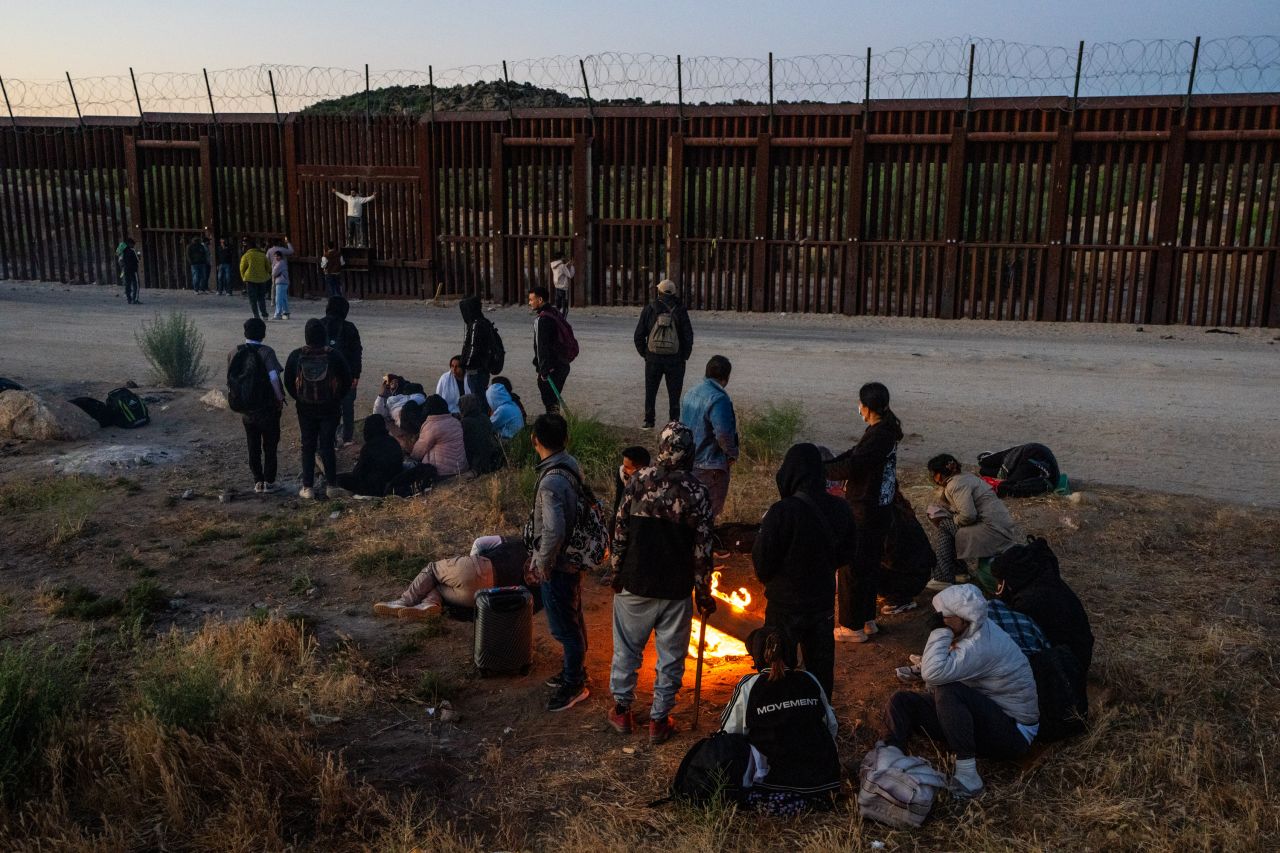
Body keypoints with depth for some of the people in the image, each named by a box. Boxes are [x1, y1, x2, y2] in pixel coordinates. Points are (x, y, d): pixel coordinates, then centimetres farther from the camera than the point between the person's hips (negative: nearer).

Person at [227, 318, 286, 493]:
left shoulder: (234, 353, 0)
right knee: (270, 445, 10)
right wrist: (280, 398, -12)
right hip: (268, 407, -4)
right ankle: (269, 481, 12)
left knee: (253, 447, 15)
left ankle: (258, 482, 17)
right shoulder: (266, 352, -15)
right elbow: (274, 378, -24)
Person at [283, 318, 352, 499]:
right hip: (330, 408, -1)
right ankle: (332, 486, 7)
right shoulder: (334, 355, -12)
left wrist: (298, 398, 14)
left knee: (308, 447, 8)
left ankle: (308, 488, 9)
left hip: (305, 408, 1)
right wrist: (337, 399, 10)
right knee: (327, 446, 5)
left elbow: (288, 382, 0)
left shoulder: (296, 356, -8)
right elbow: (347, 380, -4)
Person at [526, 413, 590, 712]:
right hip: (573, 557, 9)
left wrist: (541, 565, -18)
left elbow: (554, 532, -35)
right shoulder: (570, 464, -1)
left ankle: (573, 685, 23)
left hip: (558, 565, -9)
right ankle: (575, 671, 40)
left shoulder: (551, 482, -29)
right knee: (572, 620, 23)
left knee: (565, 626, 7)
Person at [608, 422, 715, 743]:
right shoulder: (697, 491, -10)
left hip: (635, 582, 1)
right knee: (671, 656, 13)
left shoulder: (639, 481, -8)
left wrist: (616, 573, 10)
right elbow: (702, 548, -7)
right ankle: (659, 719, 21)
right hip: (677, 589, -1)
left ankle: (621, 709, 29)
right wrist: (704, 593, 4)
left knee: (627, 648, 17)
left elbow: (620, 532, -4)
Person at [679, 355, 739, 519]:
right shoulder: (719, 399, -22)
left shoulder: (690, 393, 6)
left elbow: (682, 424, 15)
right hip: (711, 465, -8)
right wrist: (733, 453, -11)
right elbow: (723, 434, -28)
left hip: (689, 461, 8)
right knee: (712, 508, 5)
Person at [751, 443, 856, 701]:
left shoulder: (781, 512, -25)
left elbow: (762, 564, -18)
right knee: (821, 669, 20)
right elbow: (846, 554, 7)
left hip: (786, 605, -5)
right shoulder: (840, 510, -7)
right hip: (824, 603, 5)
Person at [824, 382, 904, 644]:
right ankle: (867, 620, 32)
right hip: (879, 511, 10)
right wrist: (825, 466, 2)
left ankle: (853, 627, 11)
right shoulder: (883, 431, 9)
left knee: (852, 568, 1)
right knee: (867, 566, 20)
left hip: (865, 514, -10)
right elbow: (854, 454, 12)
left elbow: (851, 466, -27)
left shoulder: (878, 436, -23)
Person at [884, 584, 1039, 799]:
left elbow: (933, 673, -40)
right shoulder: (971, 630, 0)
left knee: (947, 691, -34)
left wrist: (942, 630, -30)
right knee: (901, 701, -4)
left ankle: (967, 773, -29)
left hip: (1013, 732, -9)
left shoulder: (982, 645, -28)